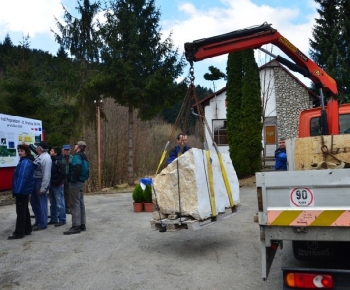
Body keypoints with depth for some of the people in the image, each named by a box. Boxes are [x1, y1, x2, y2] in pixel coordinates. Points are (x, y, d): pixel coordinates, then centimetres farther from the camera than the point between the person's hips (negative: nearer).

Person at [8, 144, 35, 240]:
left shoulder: (25, 162, -18)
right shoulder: (24, 161, 15)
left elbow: (23, 177, -25)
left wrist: (18, 190, -25)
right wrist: (17, 190, 16)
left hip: (22, 191, -11)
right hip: (24, 190, 11)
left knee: (20, 211, -5)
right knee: (24, 210, 16)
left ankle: (19, 233, 0)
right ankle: (27, 230, 25)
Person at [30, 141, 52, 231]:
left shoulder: (46, 158, -19)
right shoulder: (38, 156, 10)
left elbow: (46, 174, -22)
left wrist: (43, 188, -23)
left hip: (41, 182, -10)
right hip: (35, 181, 10)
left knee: (41, 203, 1)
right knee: (34, 202, 18)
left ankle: (42, 224, 12)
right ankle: (38, 221, 31)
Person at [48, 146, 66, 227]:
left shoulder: (60, 162, -16)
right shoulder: (51, 160, 8)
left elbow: (63, 174, -20)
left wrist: (57, 182, -17)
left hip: (57, 186, -9)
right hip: (52, 185, 9)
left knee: (60, 203, -3)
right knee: (52, 203, 16)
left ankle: (62, 220, 4)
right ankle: (54, 219, 26)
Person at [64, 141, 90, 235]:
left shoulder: (77, 156, -13)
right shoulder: (84, 157, 16)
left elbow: (77, 168, -28)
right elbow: (86, 170, 16)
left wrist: (72, 179, -18)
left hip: (75, 183, -10)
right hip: (81, 182, 10)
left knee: (75, 204, -6)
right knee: (80, 203, 13)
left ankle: (76, 226, -4)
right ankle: (82, 224, 19)